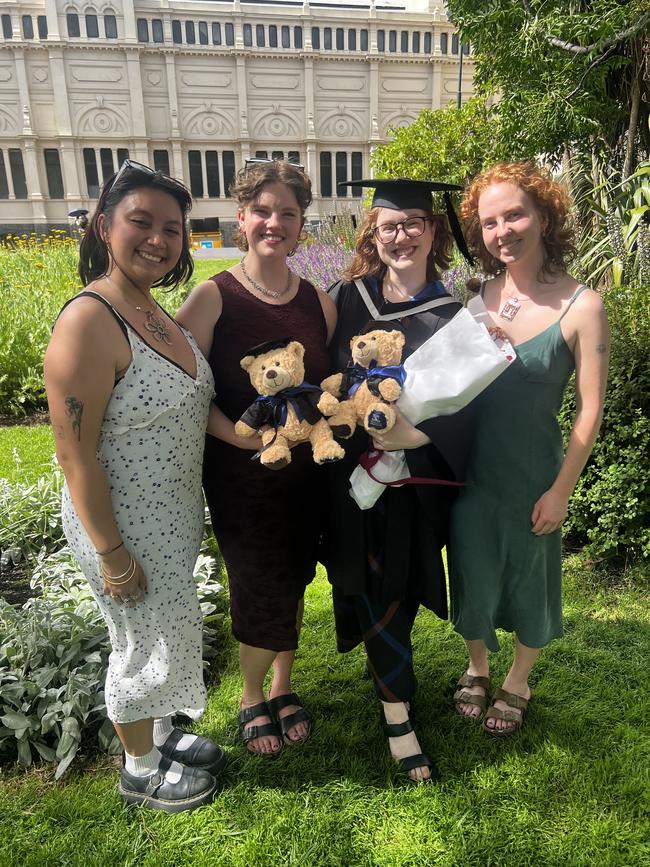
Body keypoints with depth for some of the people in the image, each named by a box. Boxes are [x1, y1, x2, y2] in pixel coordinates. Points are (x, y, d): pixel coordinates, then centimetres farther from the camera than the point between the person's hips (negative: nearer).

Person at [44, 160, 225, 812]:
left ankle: (160, 734, 50)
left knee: (167, 635, 24)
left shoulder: (156, 313, 3)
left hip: (174, 518, 8)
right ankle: (140, 769, 39)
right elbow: (75, 453, -23)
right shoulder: (89, 322, -23)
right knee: (146, 647, 12)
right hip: (124, 526, -8)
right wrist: (112, 555, -19)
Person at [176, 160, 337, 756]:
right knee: (263, 594, 5)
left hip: (305, 473, 4)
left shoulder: (319, 302, 3)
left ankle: (283, 687, 42)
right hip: (241, 478, -4)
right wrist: (244, 436, -25)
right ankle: (252, 697, 35)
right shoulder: (212, 298, -9)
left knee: (291, 585, 17)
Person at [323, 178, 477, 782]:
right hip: (354, 472, 0)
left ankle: (383, 661, 45)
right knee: (376, 591, 4)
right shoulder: (346, 299, 0)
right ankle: (397, 715, 20)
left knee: (397, 589, 15)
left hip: (417, 476, 0)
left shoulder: (451, 316, -3)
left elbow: (461, 408, -9)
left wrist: (416, 435, -26)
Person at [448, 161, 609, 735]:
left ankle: (517, 684, 44)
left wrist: (561, 488, -12)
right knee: (473, 577, 16)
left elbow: (590, 408, -11)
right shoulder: (478, 297, -2)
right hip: (471, 470, 3)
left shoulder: (581, 306, -13)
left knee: (530, 583, 17)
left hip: (533, 475, -2)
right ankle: (477, 669, 45)